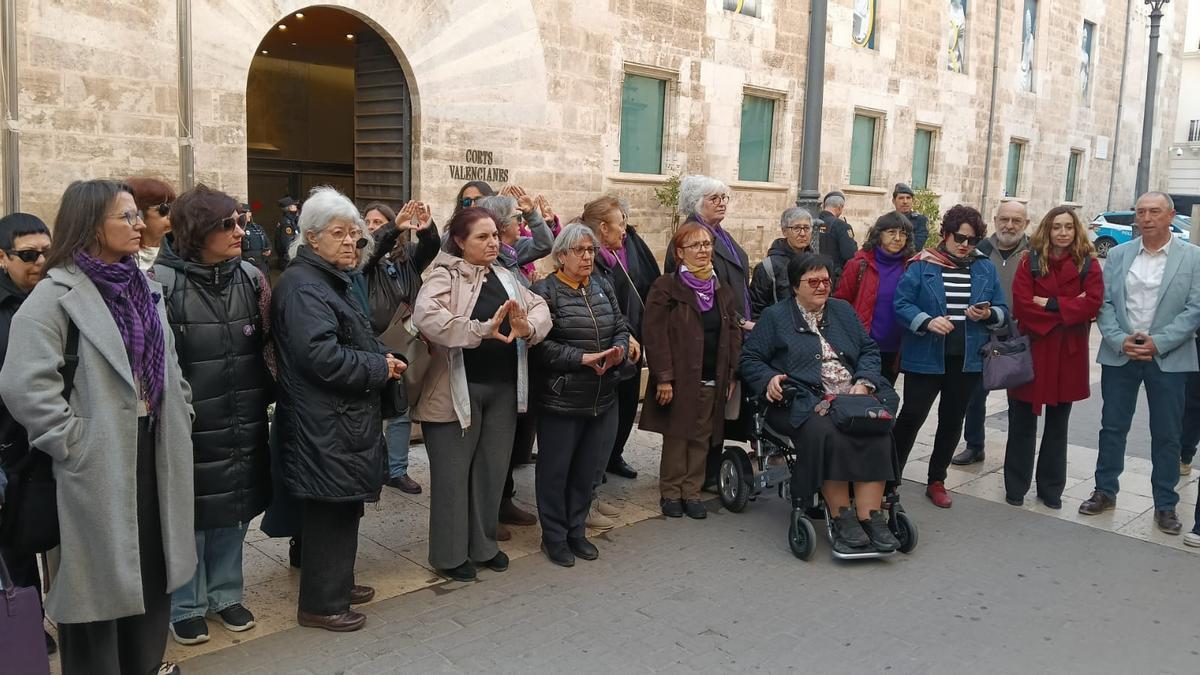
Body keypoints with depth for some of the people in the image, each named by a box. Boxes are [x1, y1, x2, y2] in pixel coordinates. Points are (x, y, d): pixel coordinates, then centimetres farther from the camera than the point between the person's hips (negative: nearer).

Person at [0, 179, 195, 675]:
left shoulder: (145, 286, 11)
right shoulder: (57, 293, -13)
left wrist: (180, 420, 10)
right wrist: (75, 442, -18)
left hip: (154, 449, 7)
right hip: (101, 459, -7)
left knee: (153, 566, 17)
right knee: (100, 576, 6)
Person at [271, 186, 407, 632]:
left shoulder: (330, 281, 17)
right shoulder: (303, 286, -17)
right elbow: (321, 356, -28)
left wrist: (383, 360, 6)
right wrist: (380, 367, -16)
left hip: (344, 417, 11)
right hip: (325, 425, -10)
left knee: (342, 508, 19)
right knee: (331, 511, -1)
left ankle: (337, 583, 34)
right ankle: (321, 604, 13)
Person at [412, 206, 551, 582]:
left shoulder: (504, 277, 11)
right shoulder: (444, 276, -10)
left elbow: (539, 307, 3)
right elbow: (425, 316, -28)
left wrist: (528, 326, -21)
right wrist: (483, 330, -36)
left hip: (503, 389, 7)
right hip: (458, 391, -6)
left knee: (492, 470, 16)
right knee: (453, 473, 6)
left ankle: (483, 545, 34)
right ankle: (449, 554, 22)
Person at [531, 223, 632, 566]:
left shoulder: (603, 288, 11)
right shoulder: (545, 291, -9)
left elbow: (621, 328, 10)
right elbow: (541, 345, -16)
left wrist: (619, 351, -11)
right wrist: (583, 358, -22)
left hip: (603, 399, 6)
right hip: (561, 400, -6)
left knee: (589, 469, 14)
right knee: (556, 470, 8)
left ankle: (577, 530, 32)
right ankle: (554, 536, 24)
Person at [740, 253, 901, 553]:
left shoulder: (844, 310, 24)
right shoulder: (775, 317, 13)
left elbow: (869, 350, 21)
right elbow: (750, 359, 9)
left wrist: (864, 383, 2)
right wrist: (769, 379, -11)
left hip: (853, 397, 4)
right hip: (804, 402, -3)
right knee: (827, 433, -35)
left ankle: (870, 517, -27)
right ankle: (842, 517, -25)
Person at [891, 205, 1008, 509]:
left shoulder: (985, 268, 7)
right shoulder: (922, 265, -4)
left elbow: (1003, 310, 8)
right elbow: (901, 303, -11)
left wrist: (988, 314, -14)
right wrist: (926, 322, -27)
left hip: (967, 359, 4)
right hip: (925, 357, -4)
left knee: (952, 421, 13)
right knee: (912, 416, -2)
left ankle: (937, 481, 27)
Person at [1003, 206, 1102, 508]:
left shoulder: (1088, 264, 2)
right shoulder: (1030, 262, -1)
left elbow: (1092, 303, -12)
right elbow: (1021, 303, -12)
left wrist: (1049, 304, -15)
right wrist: (1068, 307, -13)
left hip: (1069, 352, 1)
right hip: (1032, 349, -1)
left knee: (1057, 425, 12)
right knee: (1022, 422, 5)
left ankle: (1051, 488, 23)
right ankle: (1016, 486, 16)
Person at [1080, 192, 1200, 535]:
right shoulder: (1118, 254, 5)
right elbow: (1104, 303, 1)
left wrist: (1157, 343, -15)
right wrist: (1120, 340, -12)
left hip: (1168, 358, -1)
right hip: (1119, 355, 2)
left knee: (1167, 434, 6)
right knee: (1113, 427, 9)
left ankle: (1165, 505, 17)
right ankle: (1105, 491, 22)